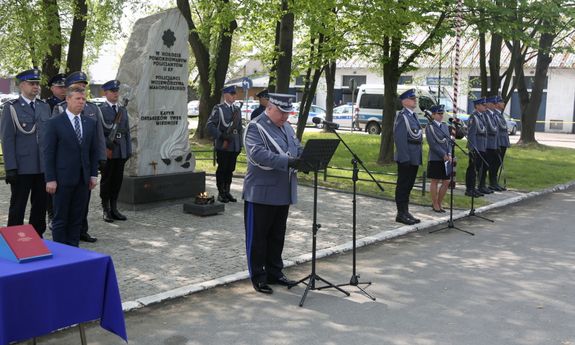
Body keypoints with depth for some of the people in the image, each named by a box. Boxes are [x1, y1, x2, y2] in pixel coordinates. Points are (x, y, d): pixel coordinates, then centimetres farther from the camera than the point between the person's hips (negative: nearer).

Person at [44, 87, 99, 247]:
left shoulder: (91, 123, 9)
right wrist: (50, 179, -11)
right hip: (63, 178, -4)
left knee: (77, 218, 9)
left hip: (83, 179, 4)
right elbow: (49, 152, -7)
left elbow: (94, 151, 12)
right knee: (60, 219, 4)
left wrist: (94, 174, 5)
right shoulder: (55, 122, -5)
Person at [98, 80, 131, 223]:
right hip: (107, 151, -5)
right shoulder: (100, 110, -4)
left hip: (121, 152, 6)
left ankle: (114, 209, 18)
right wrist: (106, 147, -15)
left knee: (118, 180, 9)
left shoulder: (123, 110, 16)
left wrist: (129, 150, 9)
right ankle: (106, 210, 10)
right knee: (106, 181, 2)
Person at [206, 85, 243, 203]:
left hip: (234, 146, 5)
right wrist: (221, 136, -18)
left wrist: (240, 144, 13)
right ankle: (221, 193, 7)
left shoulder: (237, 109, 16)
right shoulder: (218, 109, -3)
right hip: (222, 146, -5)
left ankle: (227, 192, 17)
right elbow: (209, 125, -10)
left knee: (230, 169, 8)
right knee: (222, 169, 0)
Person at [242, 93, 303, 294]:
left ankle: (274, 272, 27)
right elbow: (258, 154, -25)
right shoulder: (255, 128, -11)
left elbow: (298, 149, 16)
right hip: (261, 193, -8)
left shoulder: (286, 127, 15)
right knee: (258, 236, 3)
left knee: (277, 236, 16)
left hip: (283, 193, 8)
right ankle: (258, 277, 13)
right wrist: (288, 161, -33)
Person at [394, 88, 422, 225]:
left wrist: (419, 157, 16)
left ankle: (406, 212, 22)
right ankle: (401, 214, 6)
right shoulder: (402, 116, -13)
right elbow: (400, 138, -19)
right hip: (406, 159, -9)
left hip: (414, 158, 9)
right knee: (403, 186, -1)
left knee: (408, 186, 14)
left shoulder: (413, 115, 15)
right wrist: (404, 158, -21)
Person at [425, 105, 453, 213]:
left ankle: (439, 203, 20)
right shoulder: (429, 127, -6)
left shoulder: (445, 126, 14)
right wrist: (443, 155, -16)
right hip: (435, 159, -6)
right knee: (435, 182, 3)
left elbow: (449, 141, 11)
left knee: (446, 182, 7)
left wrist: (449, 154, -5)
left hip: (446, 158, 6)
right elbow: (432, 144, -14)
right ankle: (435, 205, 13)